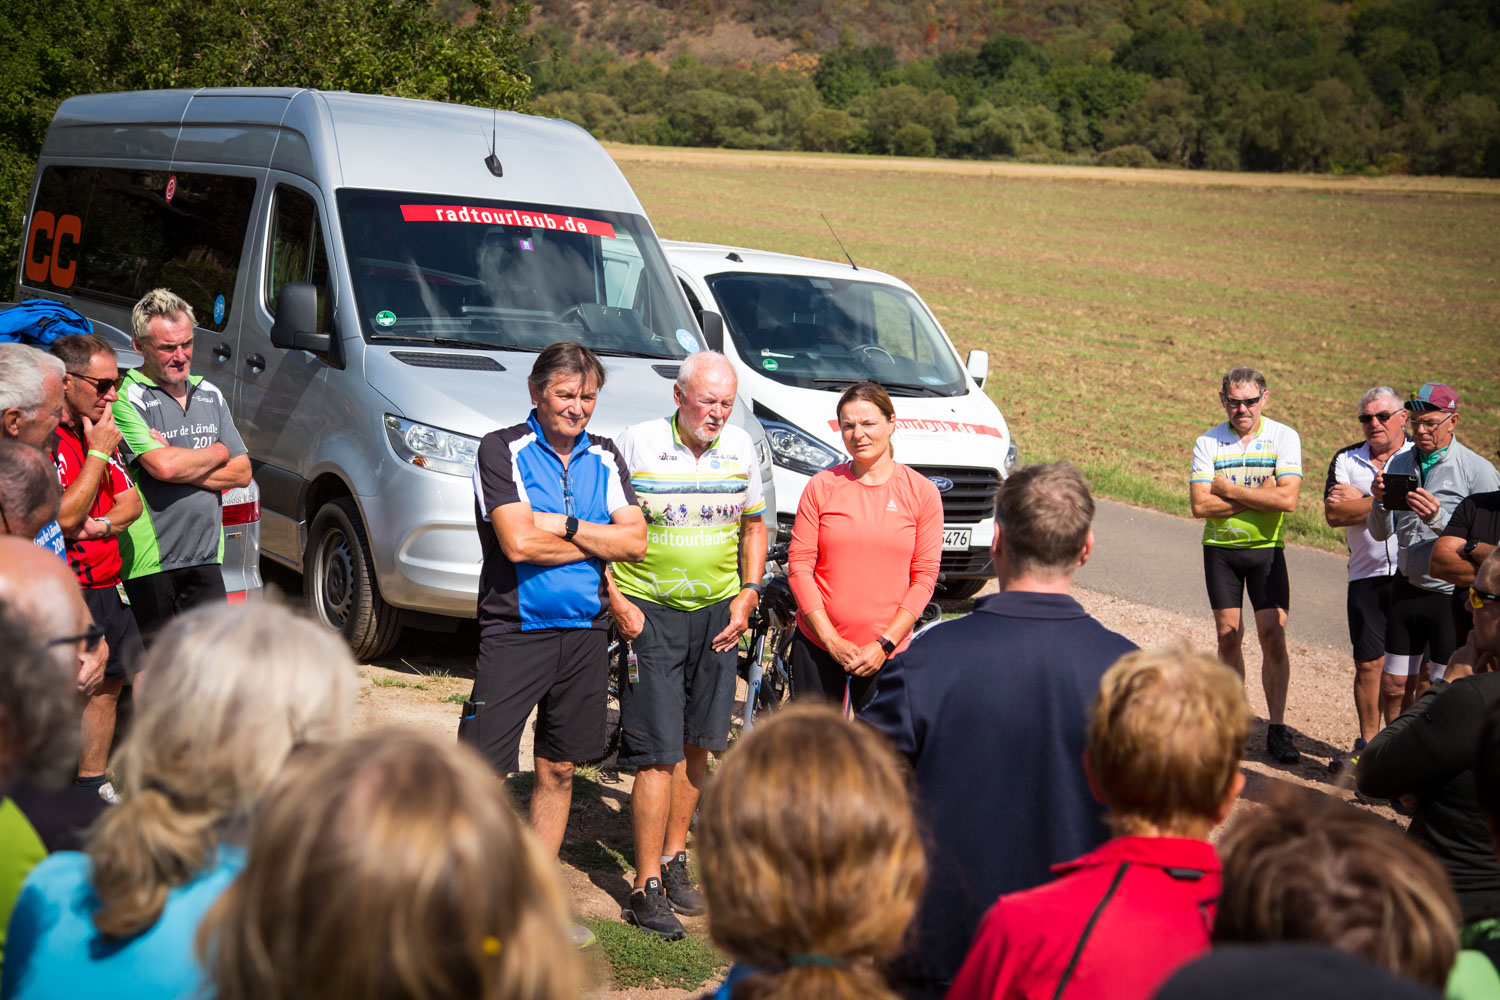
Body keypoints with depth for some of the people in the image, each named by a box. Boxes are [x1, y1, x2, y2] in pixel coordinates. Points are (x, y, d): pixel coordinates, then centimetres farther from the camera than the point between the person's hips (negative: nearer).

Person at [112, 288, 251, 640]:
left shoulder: (209, 395, 12)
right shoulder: (126, 399, -10)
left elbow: (242, 472, 9)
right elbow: (164, 466, -23)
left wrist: (184, 469, -9)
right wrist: (218, 453, -3)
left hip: (205, 558, 6)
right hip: (149, 561, -6)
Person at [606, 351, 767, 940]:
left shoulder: (740, 449, 5)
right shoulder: (638, 444, -8)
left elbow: (753, 524, 16)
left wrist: (748, 596, 5)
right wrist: (616, 599, -11)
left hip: (718, 613, 5)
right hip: (650, 614, -4)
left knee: (696, 744, 11)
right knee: (659, 753, -8)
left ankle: (674, 860, 27)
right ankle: (646, 890, 0)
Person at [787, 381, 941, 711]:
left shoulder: (922, 492, 1)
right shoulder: (822, 486, 2)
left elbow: (925, 577, 0)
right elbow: (799, 566, 0)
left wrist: (885, 644, -9)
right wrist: (831, 641, -8)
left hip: (886, 654, -1)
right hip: (816, 647, 1)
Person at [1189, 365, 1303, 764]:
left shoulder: (1284, 437, -4)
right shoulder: (1208, 443, -1)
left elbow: (1288, 499, -16)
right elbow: (1201, 505, -10)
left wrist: (1229, 489, -12)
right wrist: (1257, 497, -14)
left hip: (1266, 548, -1)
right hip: (1220, 549, 1)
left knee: (1273, 635, -6)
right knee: (1228, 635, 5)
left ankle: (1277, 728, 2)